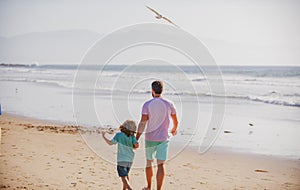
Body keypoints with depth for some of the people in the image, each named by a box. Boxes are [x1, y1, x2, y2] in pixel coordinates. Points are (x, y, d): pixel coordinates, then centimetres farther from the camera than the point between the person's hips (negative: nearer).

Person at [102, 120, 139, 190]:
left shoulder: (119, 135, -10)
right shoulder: (132, 136, -4)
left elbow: (110, 143, -7)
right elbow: (136, 145, -14)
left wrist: (104, 136, 8)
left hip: (121, 160, -5)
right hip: (130, 159, 5)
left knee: (124, 177, -10)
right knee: (126, 174, 26)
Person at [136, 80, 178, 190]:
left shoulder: (147, 104, -7)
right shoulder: (169, 104, 0)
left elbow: (142, 123, -14)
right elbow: (176, 121, 12)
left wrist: (136, 139, -10)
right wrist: (174, 129, 34)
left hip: (150, 138, 0)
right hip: (163, 139, 0)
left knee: (149, 162, 18)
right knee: (160, 165, -2)